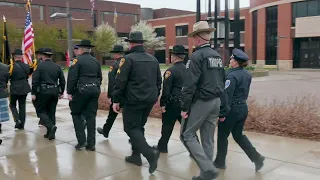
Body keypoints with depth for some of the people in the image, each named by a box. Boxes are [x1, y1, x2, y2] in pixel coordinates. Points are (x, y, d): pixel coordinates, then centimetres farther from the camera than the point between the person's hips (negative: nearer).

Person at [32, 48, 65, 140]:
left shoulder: (40, 66, -5)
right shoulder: (57, 66, 8)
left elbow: (35, 80, -10)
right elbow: (62, 81, 8)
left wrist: (33, 93, -5)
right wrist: (61, 92, 16)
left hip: (43, 91, -4)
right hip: (54, 91, 5)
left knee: (41, 111, 6)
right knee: (51, 112, 11)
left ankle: (51, 126, -16)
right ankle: (51, 133, 14)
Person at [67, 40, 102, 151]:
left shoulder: (78, 60, -6)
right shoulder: (96, 61, 13)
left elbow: (72, 77, -11)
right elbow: (100, 77, 16)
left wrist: (69, 92, -7)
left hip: (82, 90, -5)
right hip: (94, 90, 6)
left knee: (76, 113, 9)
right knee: (91, 116, 6)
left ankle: (81, 141, 2)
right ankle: (91, 144, 7)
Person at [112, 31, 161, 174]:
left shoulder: (128, 59, -10)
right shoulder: (153, 59, 10)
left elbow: (120, 81, -14)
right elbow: (159, 81, 17)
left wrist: (116, 100, -6)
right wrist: (155, 96, 28)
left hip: (134, 100, -7)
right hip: (149, 99, 7)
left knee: (131, 128, 0)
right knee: (139, 127, 18)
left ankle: (150, 153, -16)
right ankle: (136, 156, 24)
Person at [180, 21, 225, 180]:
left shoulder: (197, 56, -14)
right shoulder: (217, 56, 11)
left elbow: (190, 84, -19)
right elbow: (222, 81, 15)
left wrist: (184, 107, -15)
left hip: (200, 101, -8)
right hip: (216, 101, 8)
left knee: (187, 135, 3)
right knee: (208, 138, 12)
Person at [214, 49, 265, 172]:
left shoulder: (232, 75, -19)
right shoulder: (247, 75, 7)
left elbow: (226, 96, -20)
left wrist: (222, 113, -17)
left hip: (232, 110, -8)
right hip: (243, 108, 8)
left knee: (222, 136, 9)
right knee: (238, 135, 18)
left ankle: (220, 162, 20)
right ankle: (257, 158, 10)